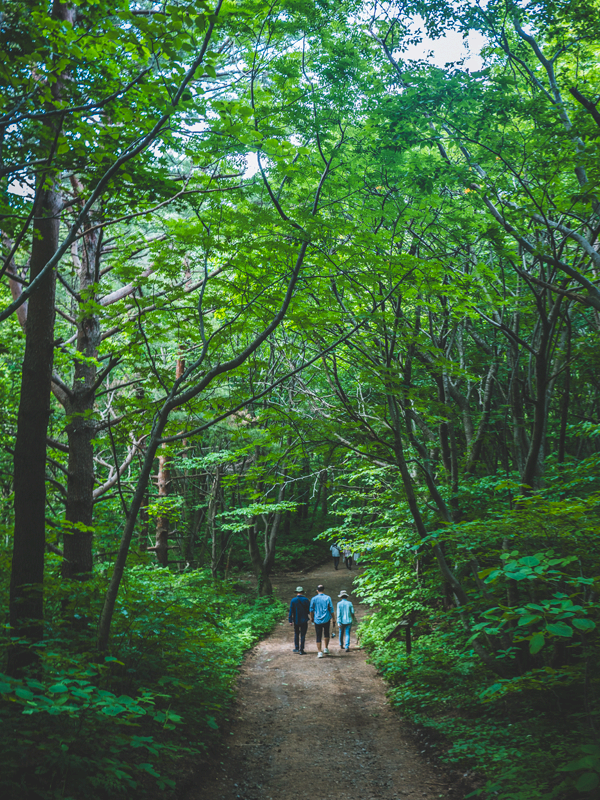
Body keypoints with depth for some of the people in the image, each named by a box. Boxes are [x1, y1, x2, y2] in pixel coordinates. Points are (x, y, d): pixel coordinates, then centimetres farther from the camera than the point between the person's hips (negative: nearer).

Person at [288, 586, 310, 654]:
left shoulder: (293, 600, -6)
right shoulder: (305, 600, -8)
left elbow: (291, 611, -6)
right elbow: (309, 610, -4)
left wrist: (290, 620, -1)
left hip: (296, 620, 1)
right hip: (304, 620, -1)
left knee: (296, 634, 19)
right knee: (302, 635, 4)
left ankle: (296, 648, 21)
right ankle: (301, 650, 3)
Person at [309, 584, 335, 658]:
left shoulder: (314, 599, -1)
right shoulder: (327, 598, -3)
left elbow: (311, 610, 5)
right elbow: (331, 609, -2)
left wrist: (311, 618, 20)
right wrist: (334, 619, 5)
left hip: (317, 620, 0)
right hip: (326, 619, 0)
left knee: (318, 636, 4)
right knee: (326, 633, 22)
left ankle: (320, 652, 0)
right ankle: (326, 649, 18)